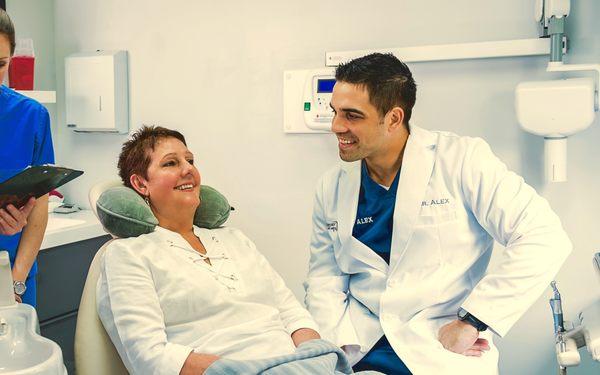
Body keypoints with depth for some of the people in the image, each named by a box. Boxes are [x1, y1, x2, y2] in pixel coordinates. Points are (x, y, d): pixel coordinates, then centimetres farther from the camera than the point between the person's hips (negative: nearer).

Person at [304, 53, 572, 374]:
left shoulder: (462, 160, -9)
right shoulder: (332, 188, 5)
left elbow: (545, 238, -14)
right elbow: (323, 279, 8)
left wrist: (470, 322, -15)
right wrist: (338, 345, -9)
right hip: (358, 349, 3)